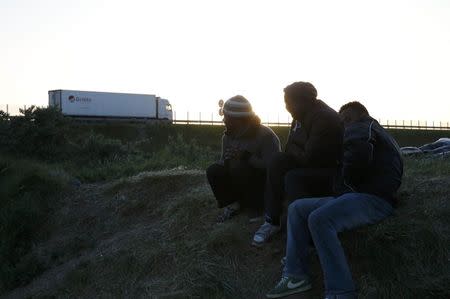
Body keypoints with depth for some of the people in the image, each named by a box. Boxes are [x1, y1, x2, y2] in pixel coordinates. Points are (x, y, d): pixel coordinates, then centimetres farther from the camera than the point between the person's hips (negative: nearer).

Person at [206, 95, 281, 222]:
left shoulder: (266, 135, -20)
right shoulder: (228, 136, 1)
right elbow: (223, 162, 3)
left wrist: (248, 157, -35)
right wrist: (226, 161, -21)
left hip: (263, 184, -5)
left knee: (239, 168, -32)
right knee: (213, 171, -17)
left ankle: (255, 207, -13)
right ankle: (233, 203, -3)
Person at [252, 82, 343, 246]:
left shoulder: (324, 119, -24)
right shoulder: (301, 116, 6)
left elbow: (309, 158, -26)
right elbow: (289, 148, 14)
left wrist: (294, 149, -7)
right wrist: (298, 151, -8)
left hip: (332, 171, -9)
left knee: (293, 178, -29)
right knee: (278, 160, -8)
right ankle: (272, 221, -7)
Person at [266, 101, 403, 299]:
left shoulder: (360, 127, 1)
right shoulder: (373, 130, 33)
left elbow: (359, 154, -22)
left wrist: (345, 183, -8)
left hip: (373, 198, -10)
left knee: (319, 218, -33)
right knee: (297, 208, 4)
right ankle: (296, 276, -4)